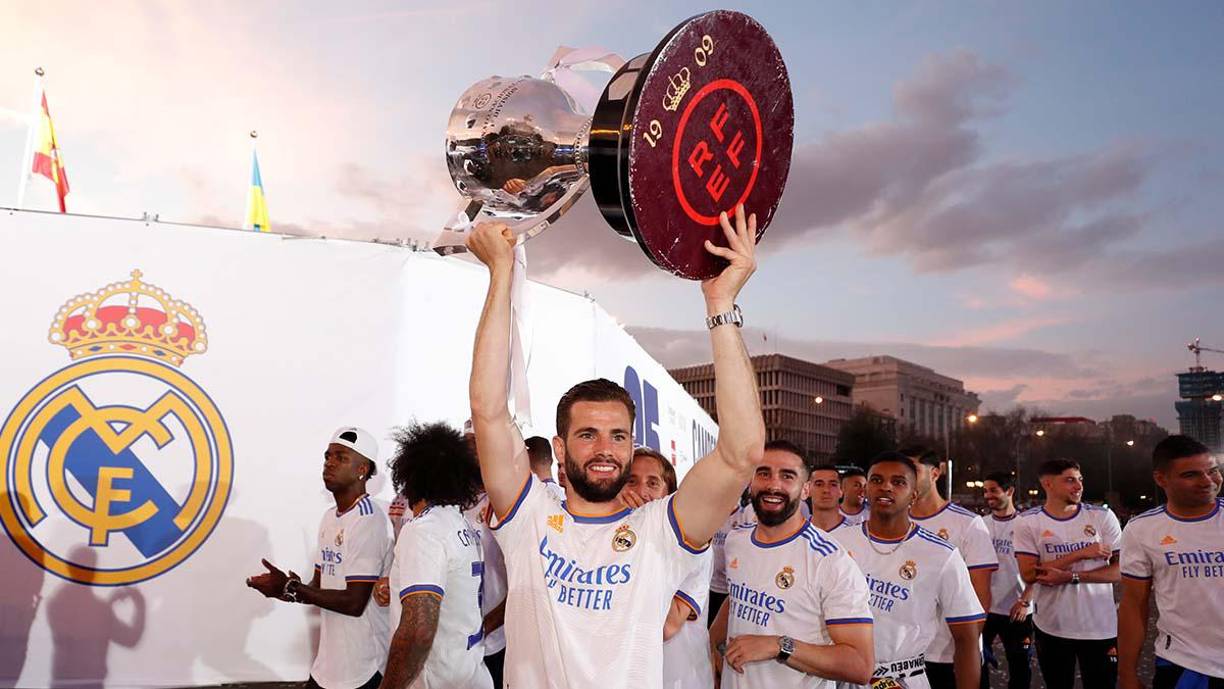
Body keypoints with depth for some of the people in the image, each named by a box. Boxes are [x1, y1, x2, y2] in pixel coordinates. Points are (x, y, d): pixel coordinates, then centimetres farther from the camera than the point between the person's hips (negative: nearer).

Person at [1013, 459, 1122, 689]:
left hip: (1100, 628, 0)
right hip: (1051, 628, 0)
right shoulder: (1028, 522, -7)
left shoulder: (1102, 516, -3)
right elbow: (1029, 574, -14)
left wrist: (1071, 577, -18)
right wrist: (1080, 554, -18)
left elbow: (1121, 570, -6)